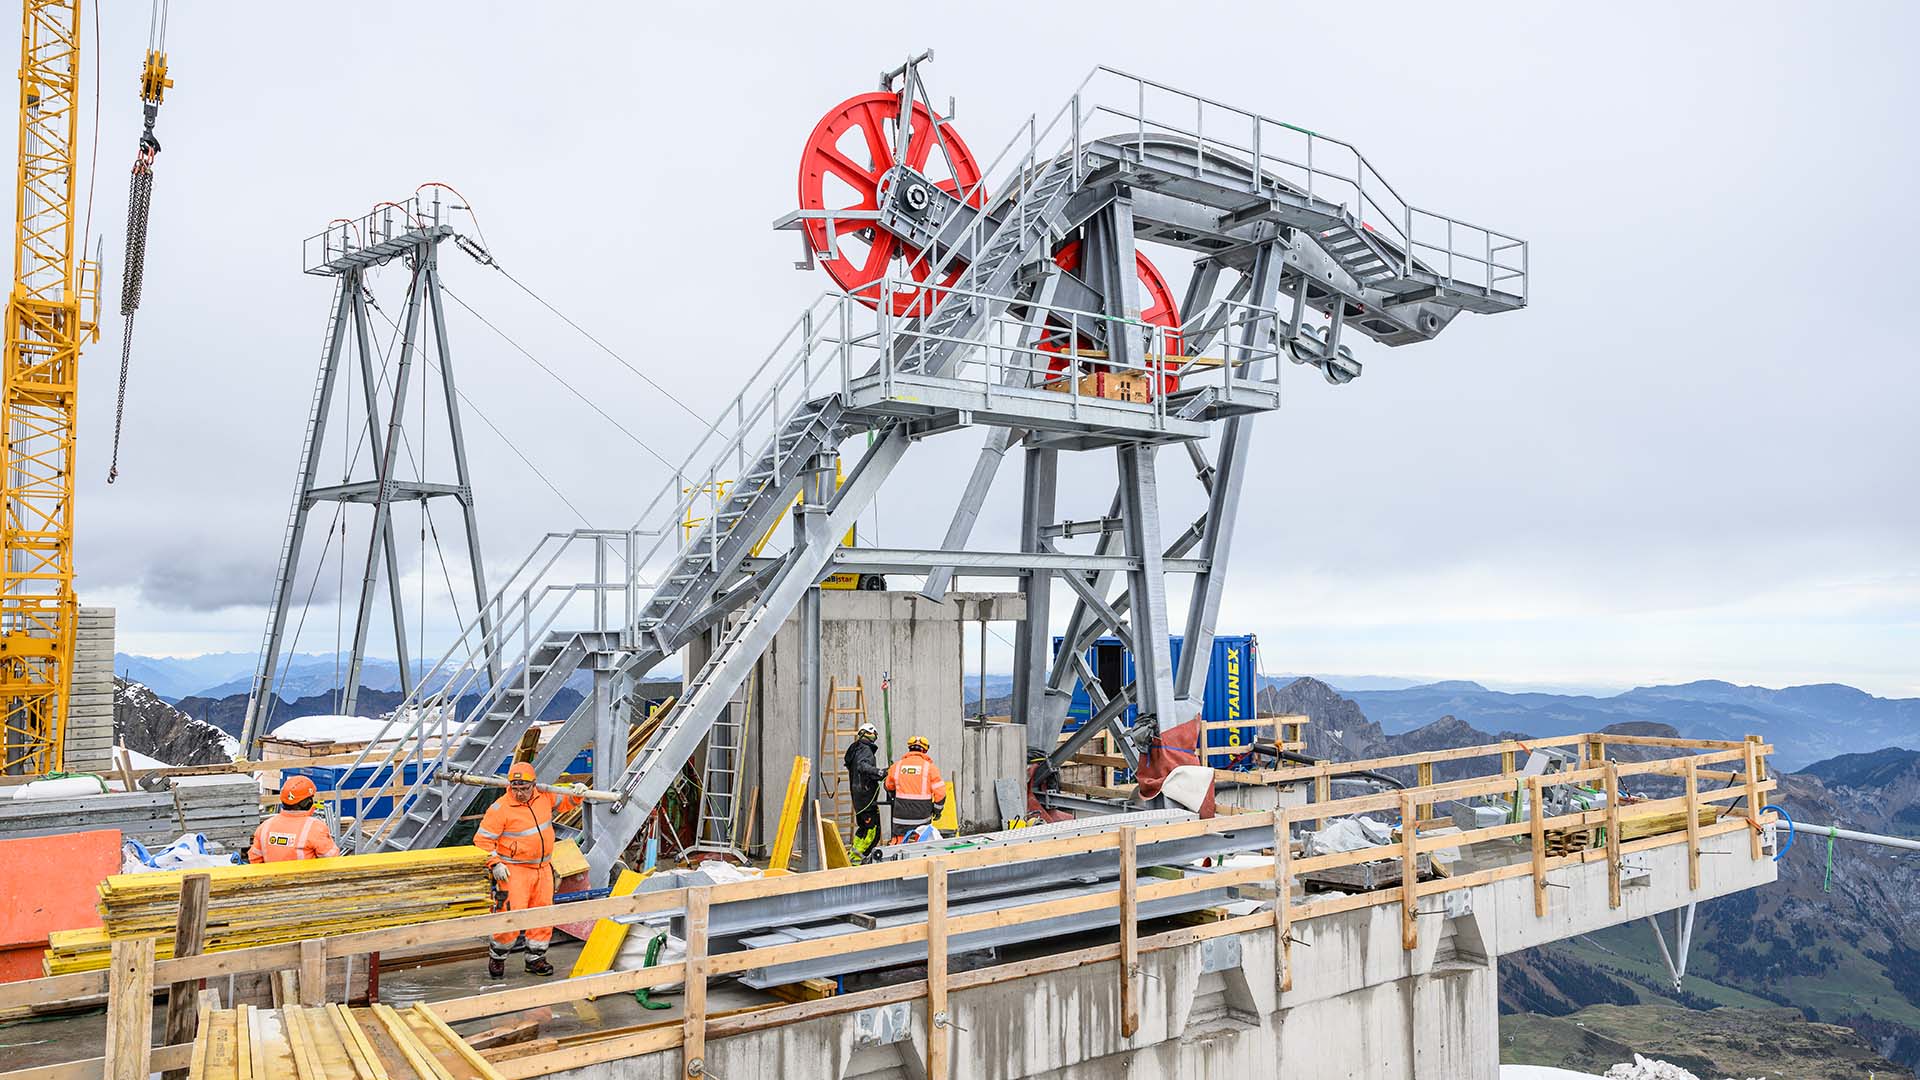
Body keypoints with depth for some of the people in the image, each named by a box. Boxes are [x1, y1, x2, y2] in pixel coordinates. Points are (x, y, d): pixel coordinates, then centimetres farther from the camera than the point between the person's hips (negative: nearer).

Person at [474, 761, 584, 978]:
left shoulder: (544, 797, 1)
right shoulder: (500, 808, -14)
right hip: (513, 871, -5)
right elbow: (482, 839, -10)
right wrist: (494, 863, -17)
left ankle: (535, 959, 23)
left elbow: (565, 803, 20)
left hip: (543, 869, 6)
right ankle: (497, 957, 15)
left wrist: (576, 795, -1)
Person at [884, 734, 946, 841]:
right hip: (922, 816, -2)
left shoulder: (897, 766, 5)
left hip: (901, 816, 2)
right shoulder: (930, 767, -3)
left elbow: (889, 786, 20)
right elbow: (940, 791, -6)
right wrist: (937, 809, 10)